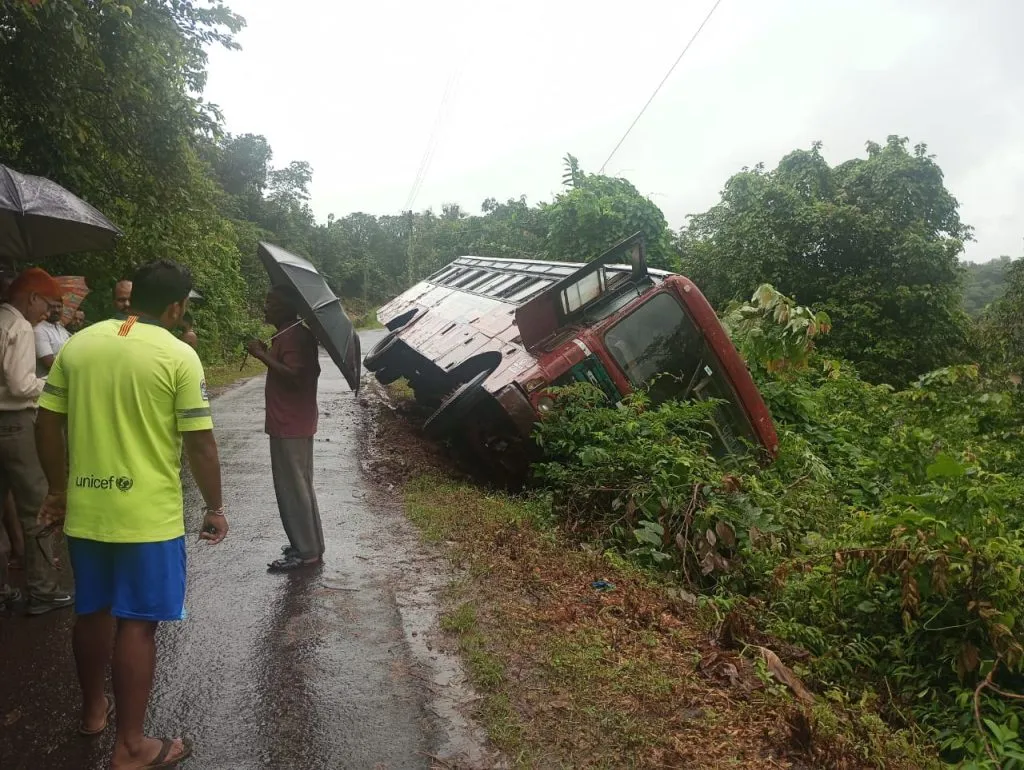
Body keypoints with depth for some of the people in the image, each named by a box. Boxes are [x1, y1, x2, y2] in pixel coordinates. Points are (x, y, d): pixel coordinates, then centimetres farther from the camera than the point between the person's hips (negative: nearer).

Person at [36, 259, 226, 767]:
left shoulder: (76, 344, 4)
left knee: (92, 611, 22)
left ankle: (92, 709, 41)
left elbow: (48, 424, 8)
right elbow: (199, 444, -11)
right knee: (137, 623, 4)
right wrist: (215, 508, 0)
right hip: (148, 515, -5)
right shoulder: (179, 356, -11)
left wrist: (58, 489, 19)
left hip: (84, 509, 6)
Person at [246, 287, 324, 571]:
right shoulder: (293, 335, 14)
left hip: (290, 427, -11)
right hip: (293, 424, 11)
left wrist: (263, 355, -23)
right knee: (298, 486, 17)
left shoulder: (293, 337, -18)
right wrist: (265, 353, 12)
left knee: (292, 488, -4)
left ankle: (307, 551, 4)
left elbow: (294, 377, -28)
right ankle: (309, 545, 26)